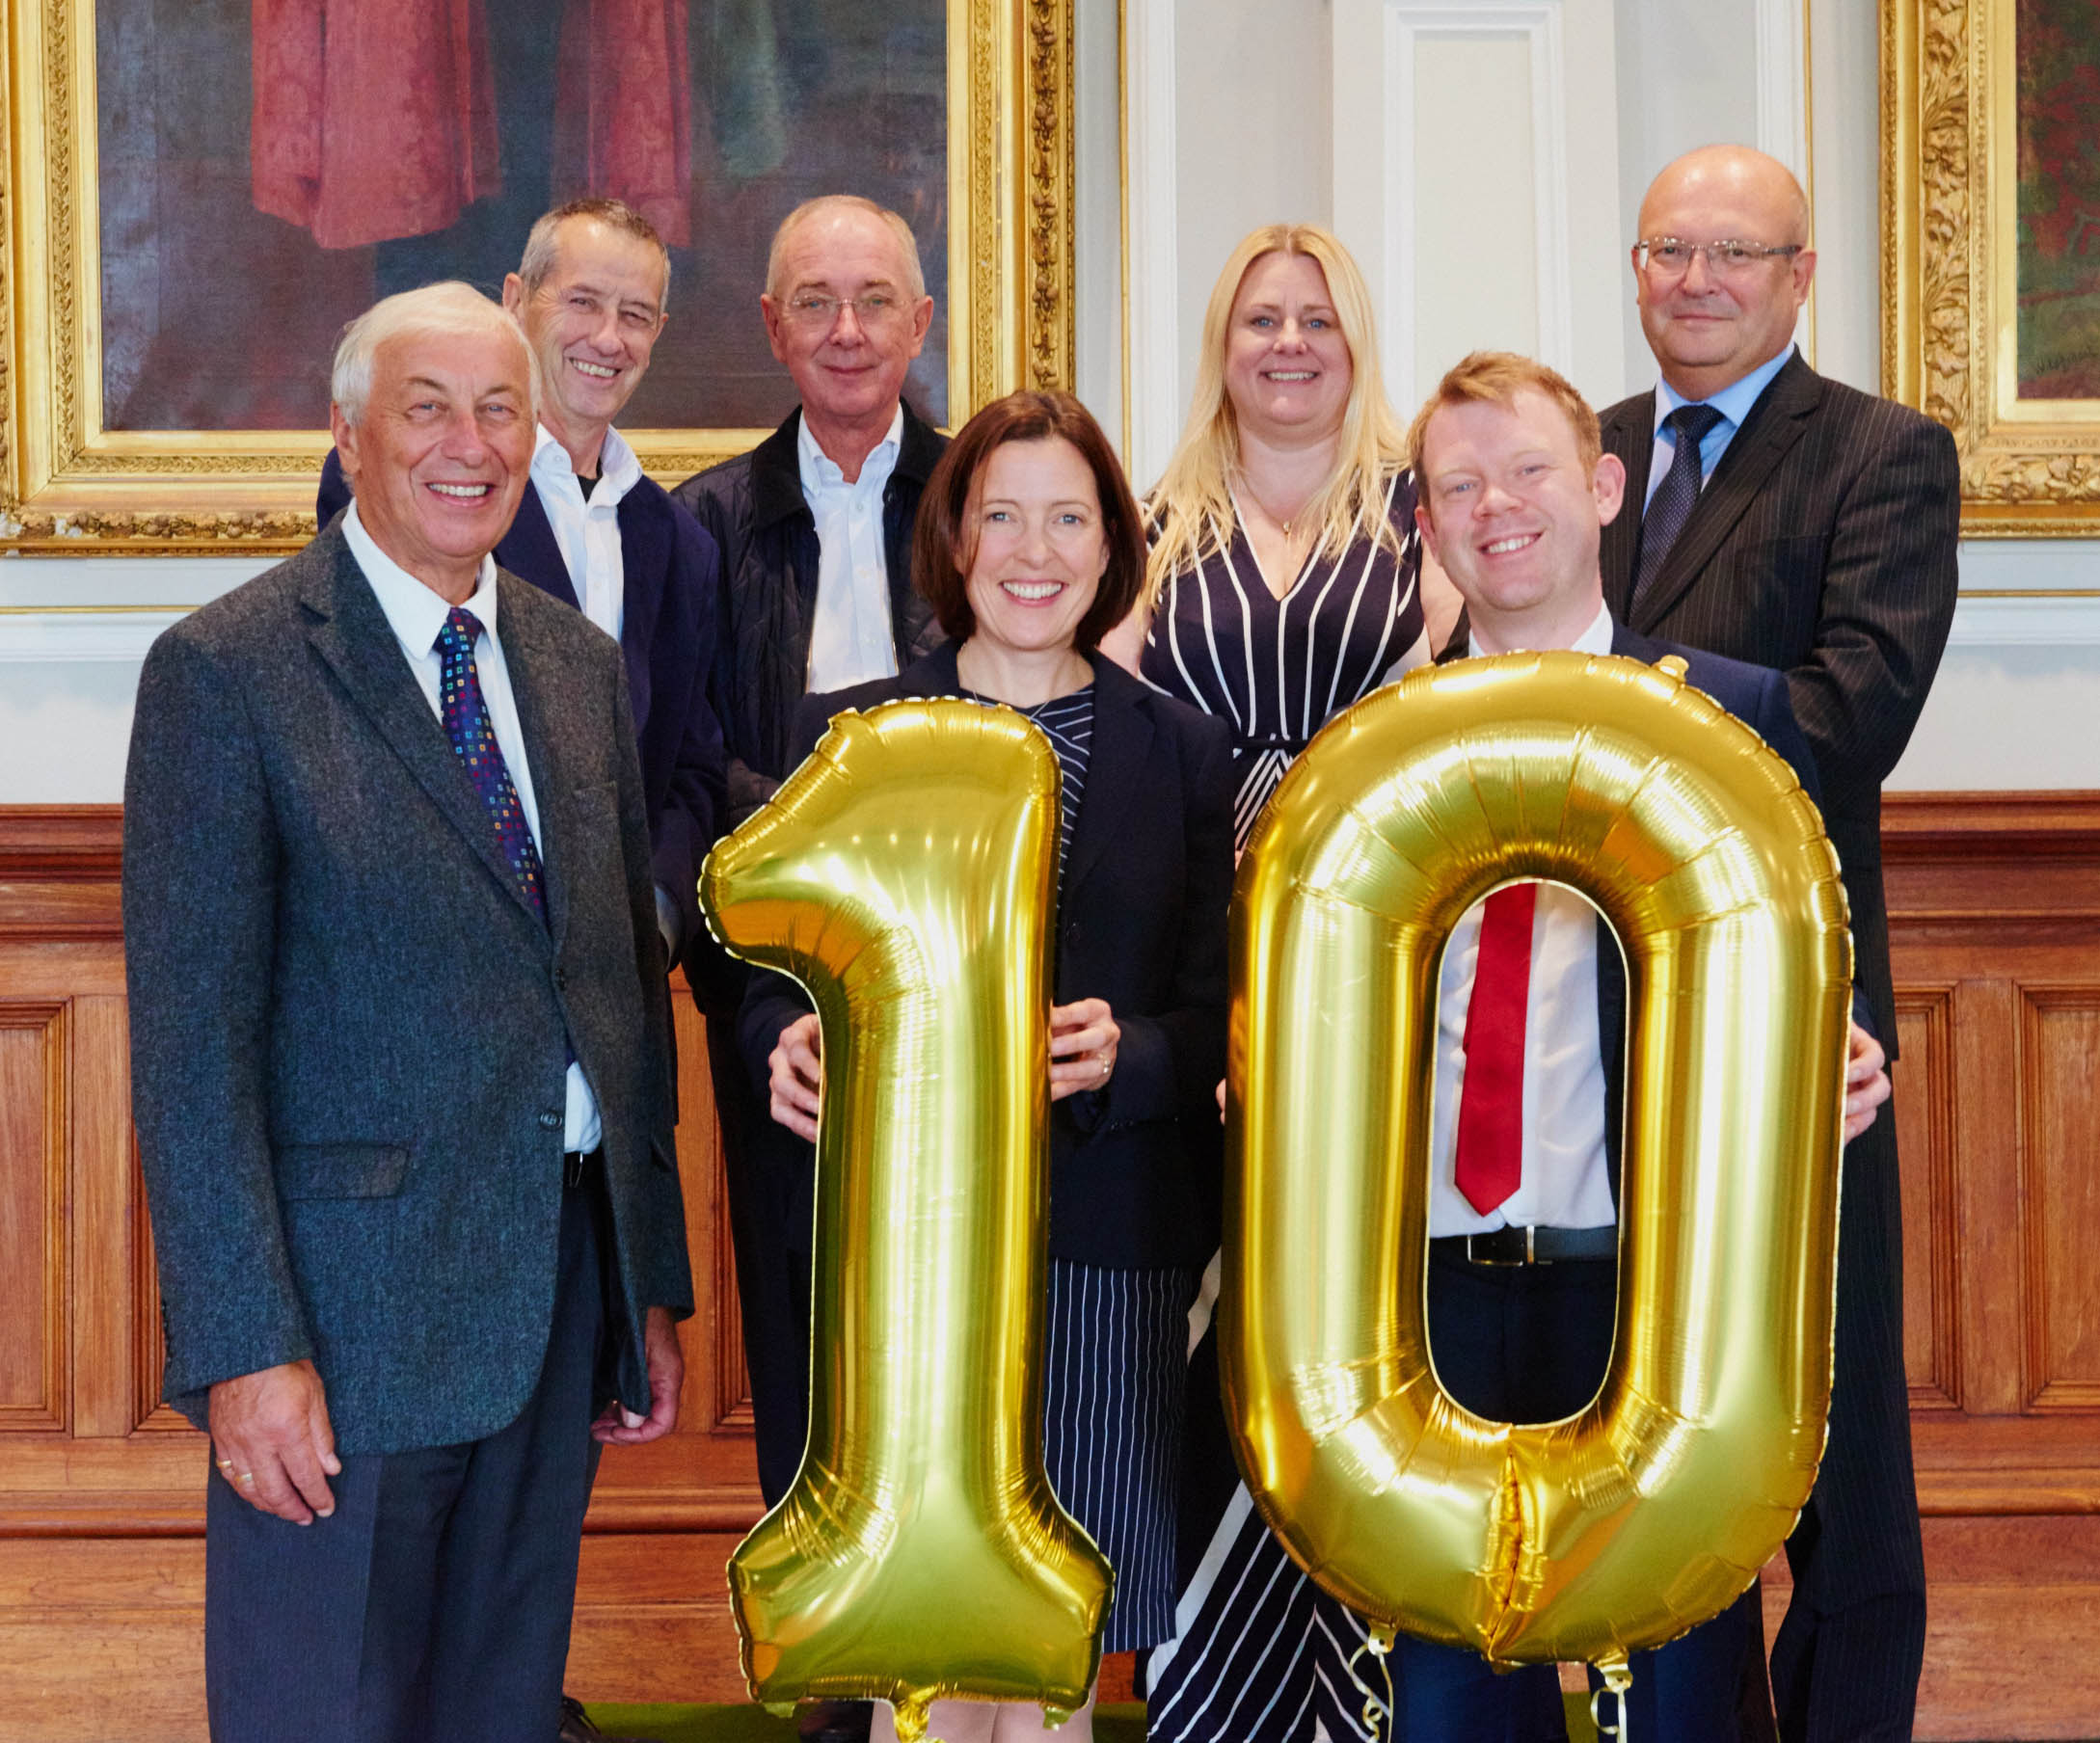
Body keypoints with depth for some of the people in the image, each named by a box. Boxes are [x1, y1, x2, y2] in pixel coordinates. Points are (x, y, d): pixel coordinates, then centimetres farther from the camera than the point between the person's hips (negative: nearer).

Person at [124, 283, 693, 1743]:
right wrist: (246, 1345, -18)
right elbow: (192, 1037, -12)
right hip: (353, 1301, -6)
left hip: (564, 1279, 6)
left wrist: (654, 1282, 13)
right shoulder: (226, 671, -8)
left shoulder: (583, 668, 12)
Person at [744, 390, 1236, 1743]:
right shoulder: (845, 737, 6)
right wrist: (791, 1046, -16)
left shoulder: (1183, 753, 8)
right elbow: (782, 980, 7)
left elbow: (1221, 1020, 5)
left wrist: (1122, 1057, -16)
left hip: (1108, 1257, 1)